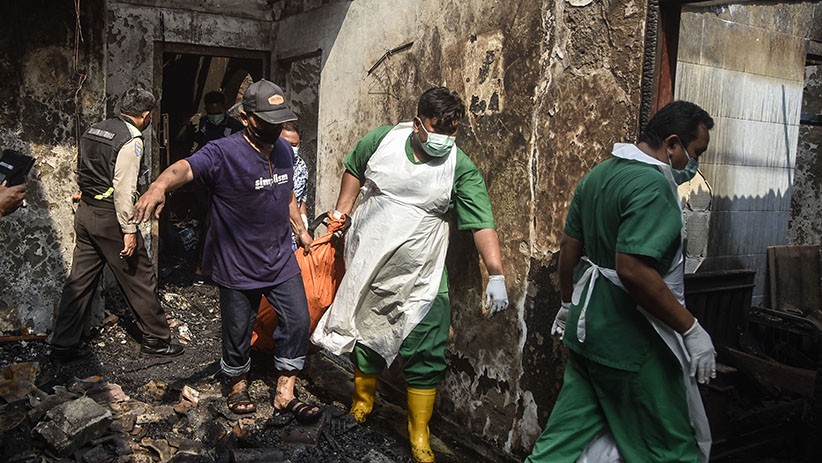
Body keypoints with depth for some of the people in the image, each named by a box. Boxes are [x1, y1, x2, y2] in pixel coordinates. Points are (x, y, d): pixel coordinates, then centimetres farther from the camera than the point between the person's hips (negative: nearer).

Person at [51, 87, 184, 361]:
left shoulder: (93, 131, 11)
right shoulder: (131, 139, -14)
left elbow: (81, 173, 16)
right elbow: (123, 188, -20)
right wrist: (129, 230, -18)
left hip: (84, 213, 8)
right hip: (109, 217, -8)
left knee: (80, 280, 12)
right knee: (140, 278, 5)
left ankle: (63, 346, 18)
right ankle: (155, 339, 16)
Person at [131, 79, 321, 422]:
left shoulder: (283, 150, 3)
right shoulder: (224, 153, -19)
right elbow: (186, 167, -38)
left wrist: (299, 229, 24)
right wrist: (160, 185, -58)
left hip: (281, 261, 6)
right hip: (238, 266, -5)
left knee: (298, 321, 3)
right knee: (238, 331, 10)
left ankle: (285, 394, 19)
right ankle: (238, 385, 38)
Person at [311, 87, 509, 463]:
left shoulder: (461, 168, -12)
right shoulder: (381, 139, -5)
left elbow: (482, 223, -18)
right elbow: (354, 169, 15)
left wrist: (496, 276, -26)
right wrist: (341, 212, 10)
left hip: (420, 277, -2)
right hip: (367, 263, 2)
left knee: (424, 356, -3)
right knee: (366, 336, 18)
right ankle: (362, 403, 42)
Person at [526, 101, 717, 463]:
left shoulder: (599, 173, 9)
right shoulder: (652, 184, -20)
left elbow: (569, 246, 14)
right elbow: (633, 269, -29)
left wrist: (568, 303, 25)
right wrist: (691, 329, -22)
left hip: (587, 327, 9)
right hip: (630, 339, -9)